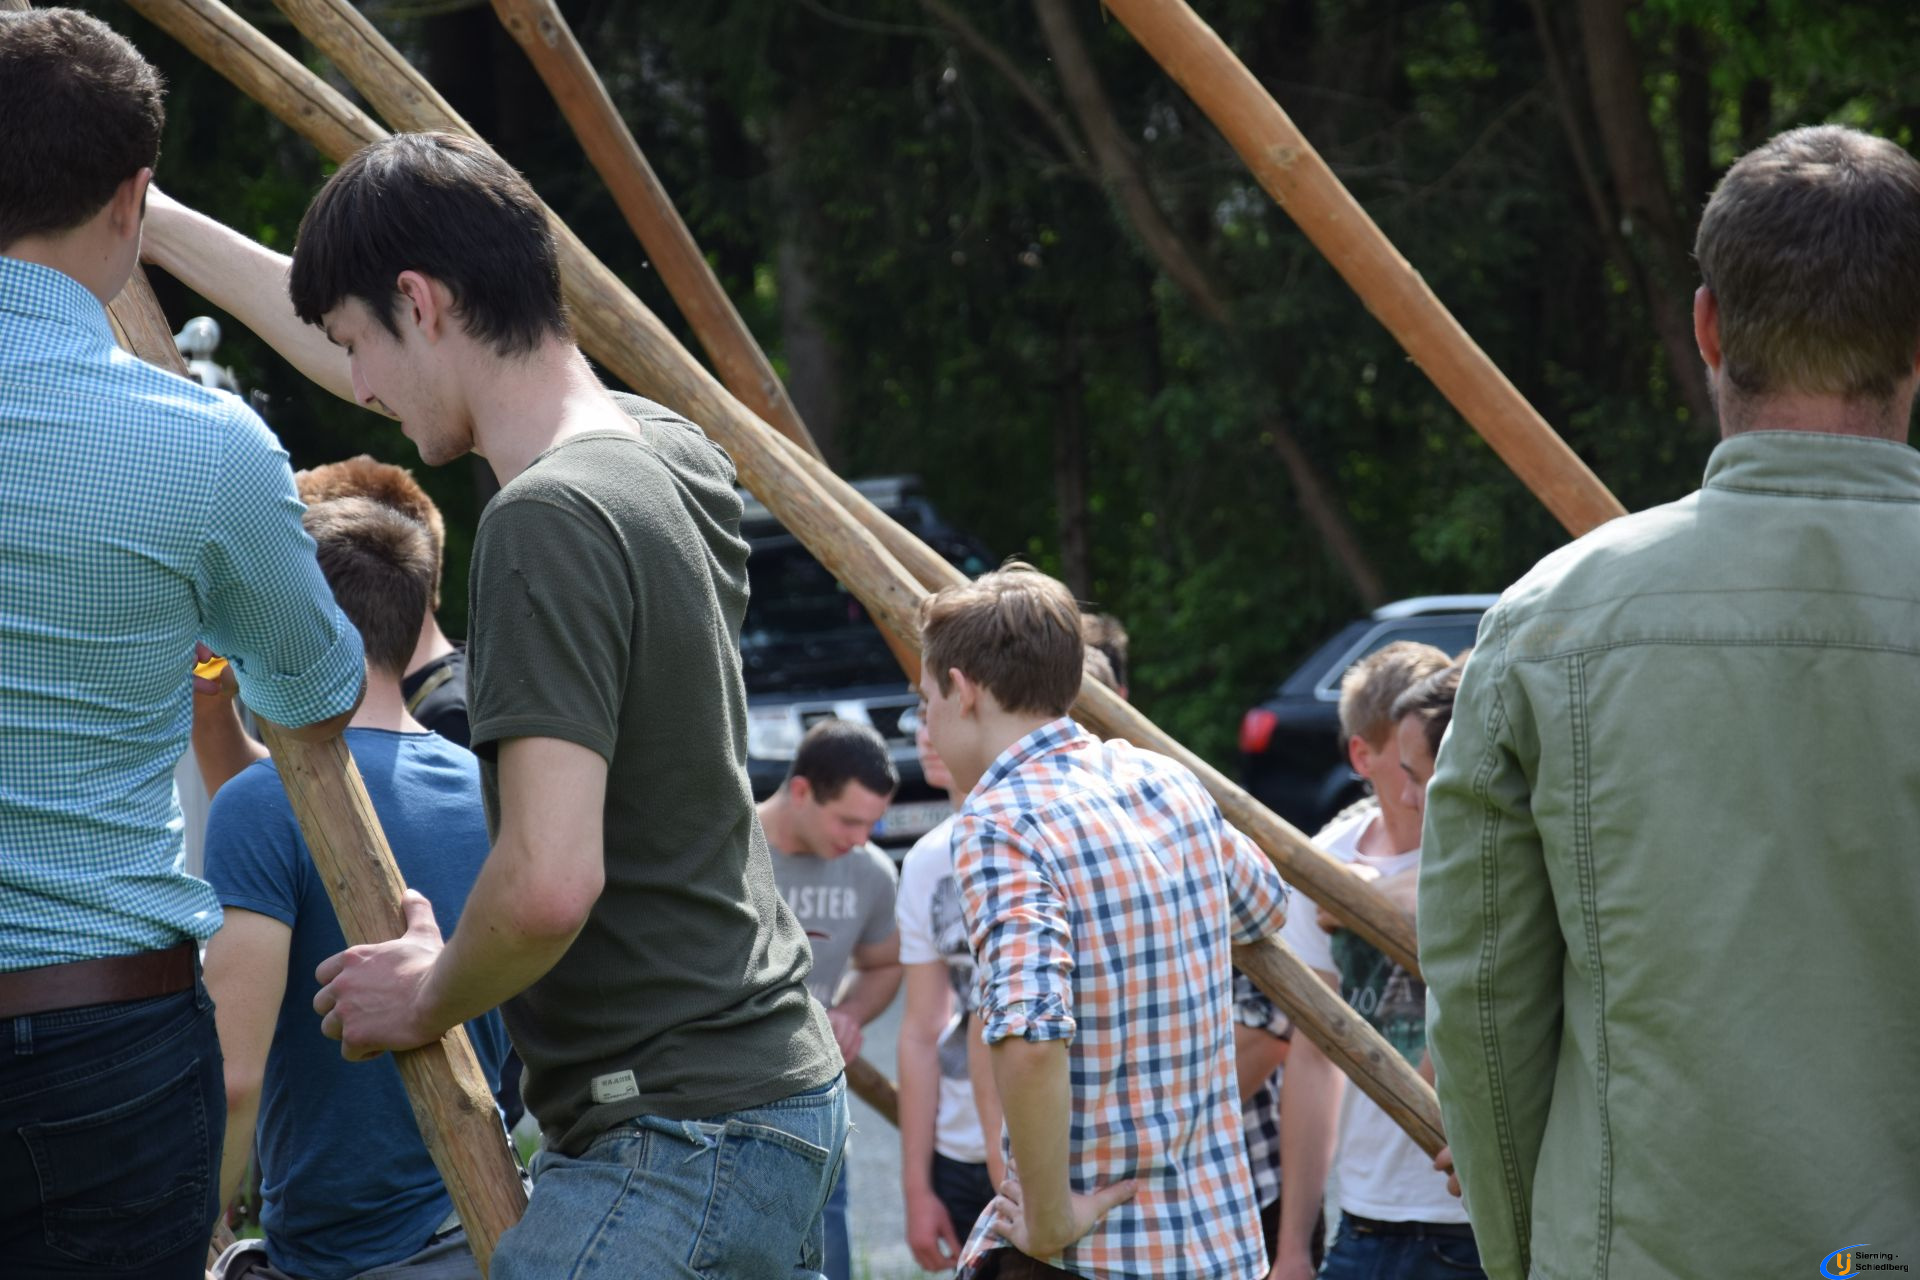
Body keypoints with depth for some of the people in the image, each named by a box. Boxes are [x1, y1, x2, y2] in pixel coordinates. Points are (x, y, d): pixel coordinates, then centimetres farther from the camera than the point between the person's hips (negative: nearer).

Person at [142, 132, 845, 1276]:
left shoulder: (548, 520, -18)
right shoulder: (666, 451, 11)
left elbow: (548, 883, -25)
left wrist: (430, 996, -4)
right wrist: (162, 228, 37)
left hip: (678, 1139, -10)